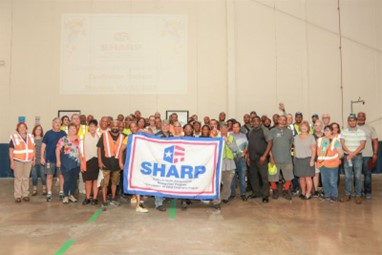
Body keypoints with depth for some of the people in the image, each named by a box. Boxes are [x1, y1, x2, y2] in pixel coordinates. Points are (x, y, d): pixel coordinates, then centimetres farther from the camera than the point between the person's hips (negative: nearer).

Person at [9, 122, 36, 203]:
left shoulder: (30, 137, 7)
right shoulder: (14, 138, -6)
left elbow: (33, 148, 14)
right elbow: (11, 150, -6)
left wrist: (34, 159, 10)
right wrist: (12, 162, -10)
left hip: (28, 161, 4)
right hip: (18, 161, -4)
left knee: (26, 178, 9)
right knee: (18, 178, 1)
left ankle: (25, 195, 17)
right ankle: (17, 196, 8)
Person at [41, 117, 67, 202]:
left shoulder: (63, 134, 3)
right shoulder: (48, 133, 1)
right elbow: (43, 145, 3)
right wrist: (42, 157, -2)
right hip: (50, 159, 0)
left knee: (61, 176, 5)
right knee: (49, 176, 4)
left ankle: (61, 192, 17)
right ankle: (49, 194, 13)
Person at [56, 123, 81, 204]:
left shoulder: (78, 140, 8)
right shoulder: (63, 139, -2)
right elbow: (57, 150, -2)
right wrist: (58, 161, -7)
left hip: (76, 163, 4)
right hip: (66, 163, -3)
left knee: (74, 179, 8)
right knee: (67, 180, -4)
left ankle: (72, 195, 22)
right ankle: (65, 196, 9)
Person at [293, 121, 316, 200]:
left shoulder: (311, 137, 1)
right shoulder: (296, 137, 11)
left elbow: (313, 150, -2)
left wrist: (312, 160, -10)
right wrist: (294, 159, 7)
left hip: (307, 159, -3)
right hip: (298, 160, 3)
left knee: (308, 177, -2)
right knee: (301, 177, 7)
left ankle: (308, 194, 7)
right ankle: (303, 192, 19)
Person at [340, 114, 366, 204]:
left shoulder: (361, 132, 0)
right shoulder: (344, 132, 4)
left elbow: (362, 145, -7)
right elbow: (342, 144, -2)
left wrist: (353, 154, -15)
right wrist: (349, 152, -15)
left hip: (358, 156, -1)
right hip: (347, 156, 1)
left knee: (357, 176, 0)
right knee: (347, 176, 5)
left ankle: (358, 195, 8)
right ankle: (347, 195, 12)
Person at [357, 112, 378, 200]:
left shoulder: (370, 128, 4)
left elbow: (375, 141, 3)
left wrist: (375, 154, -4)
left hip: (367, 155, -1)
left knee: (367, 174, 3)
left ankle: (367, 192, 13)